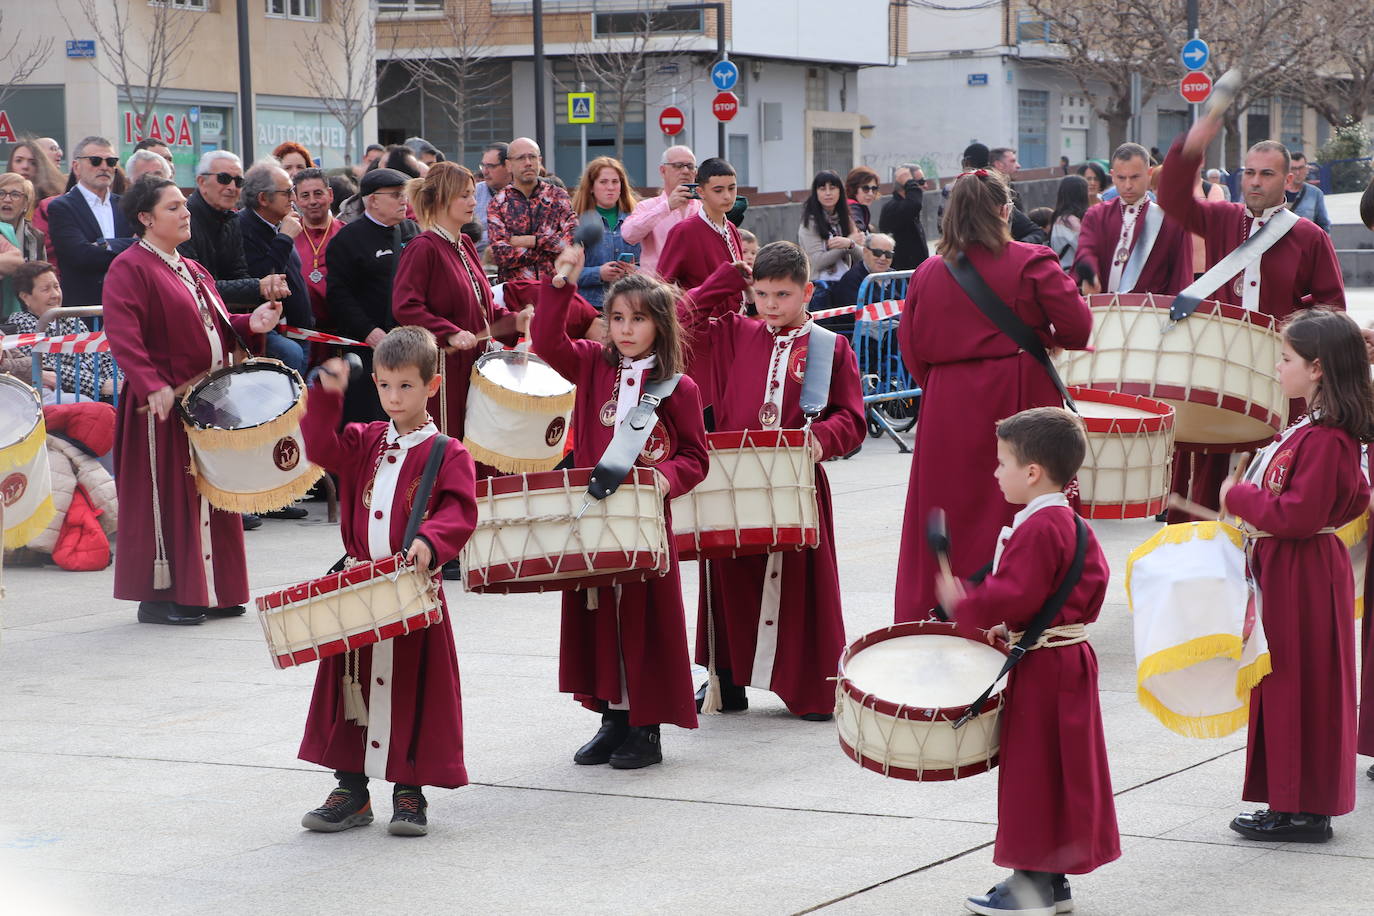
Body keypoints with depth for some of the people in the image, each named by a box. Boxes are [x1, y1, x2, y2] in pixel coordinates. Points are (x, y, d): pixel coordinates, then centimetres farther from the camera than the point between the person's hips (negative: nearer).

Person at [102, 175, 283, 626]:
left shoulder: (192, 271, 18)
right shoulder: (130, 268, -10)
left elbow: (216, 326, 21)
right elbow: (123, 336, -21)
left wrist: (250, 324, 0)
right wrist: (153, 386, -31)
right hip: (166, 403, -8)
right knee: (169, 496, -4)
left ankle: (211, 591, 19)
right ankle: (159, 598, 3)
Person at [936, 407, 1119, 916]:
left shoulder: (1036, 530, -21)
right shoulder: (1072, 525, 10)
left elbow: (1015, 596, -28)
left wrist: (964, 603, -14)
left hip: (1040, 669, -10)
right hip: (1070, 658, 10)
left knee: (1032, 769, -2)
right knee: (1059, 769, 14)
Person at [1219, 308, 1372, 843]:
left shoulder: (1324, 439, -21)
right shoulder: (1317, 429, 11)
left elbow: (1297, 517, -26)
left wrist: (1238, 497, -13)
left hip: (1302, 579, -11)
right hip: (1287, 573, 11)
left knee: (1298, 686, -3)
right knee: (1285, 685, 15)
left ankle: (1303, 810, 4)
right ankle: (1296, 802, 22)